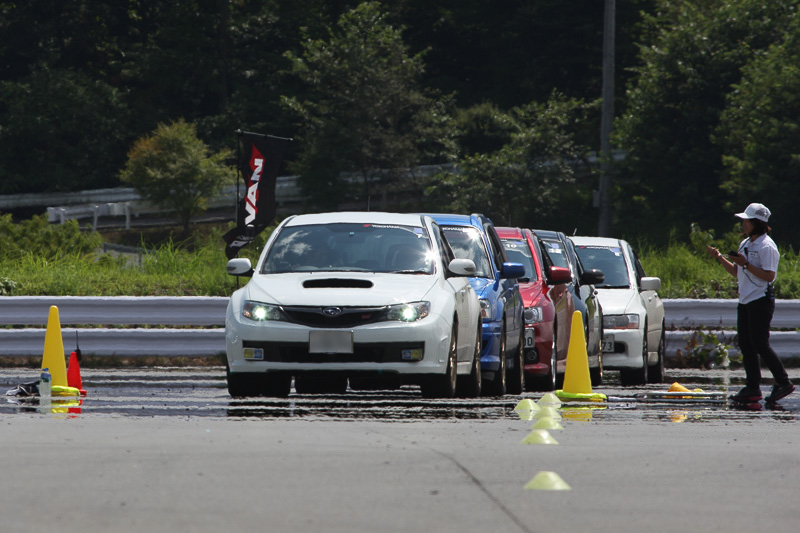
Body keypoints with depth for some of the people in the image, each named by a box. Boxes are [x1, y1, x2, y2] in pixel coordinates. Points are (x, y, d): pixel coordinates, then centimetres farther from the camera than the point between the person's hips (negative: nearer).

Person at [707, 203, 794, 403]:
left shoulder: (766, 246, -13)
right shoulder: (745, 244, 14)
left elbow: (769, 275, -20)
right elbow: (736, 272, 21)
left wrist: (746, 264, -22)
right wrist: (720, 258, 9)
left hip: (761, 301, -9)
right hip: (745, 302, 9)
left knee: (759, 344, -10)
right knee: (746, 346, 7)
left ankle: (783, 382, -3)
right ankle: (752, 388, 10)